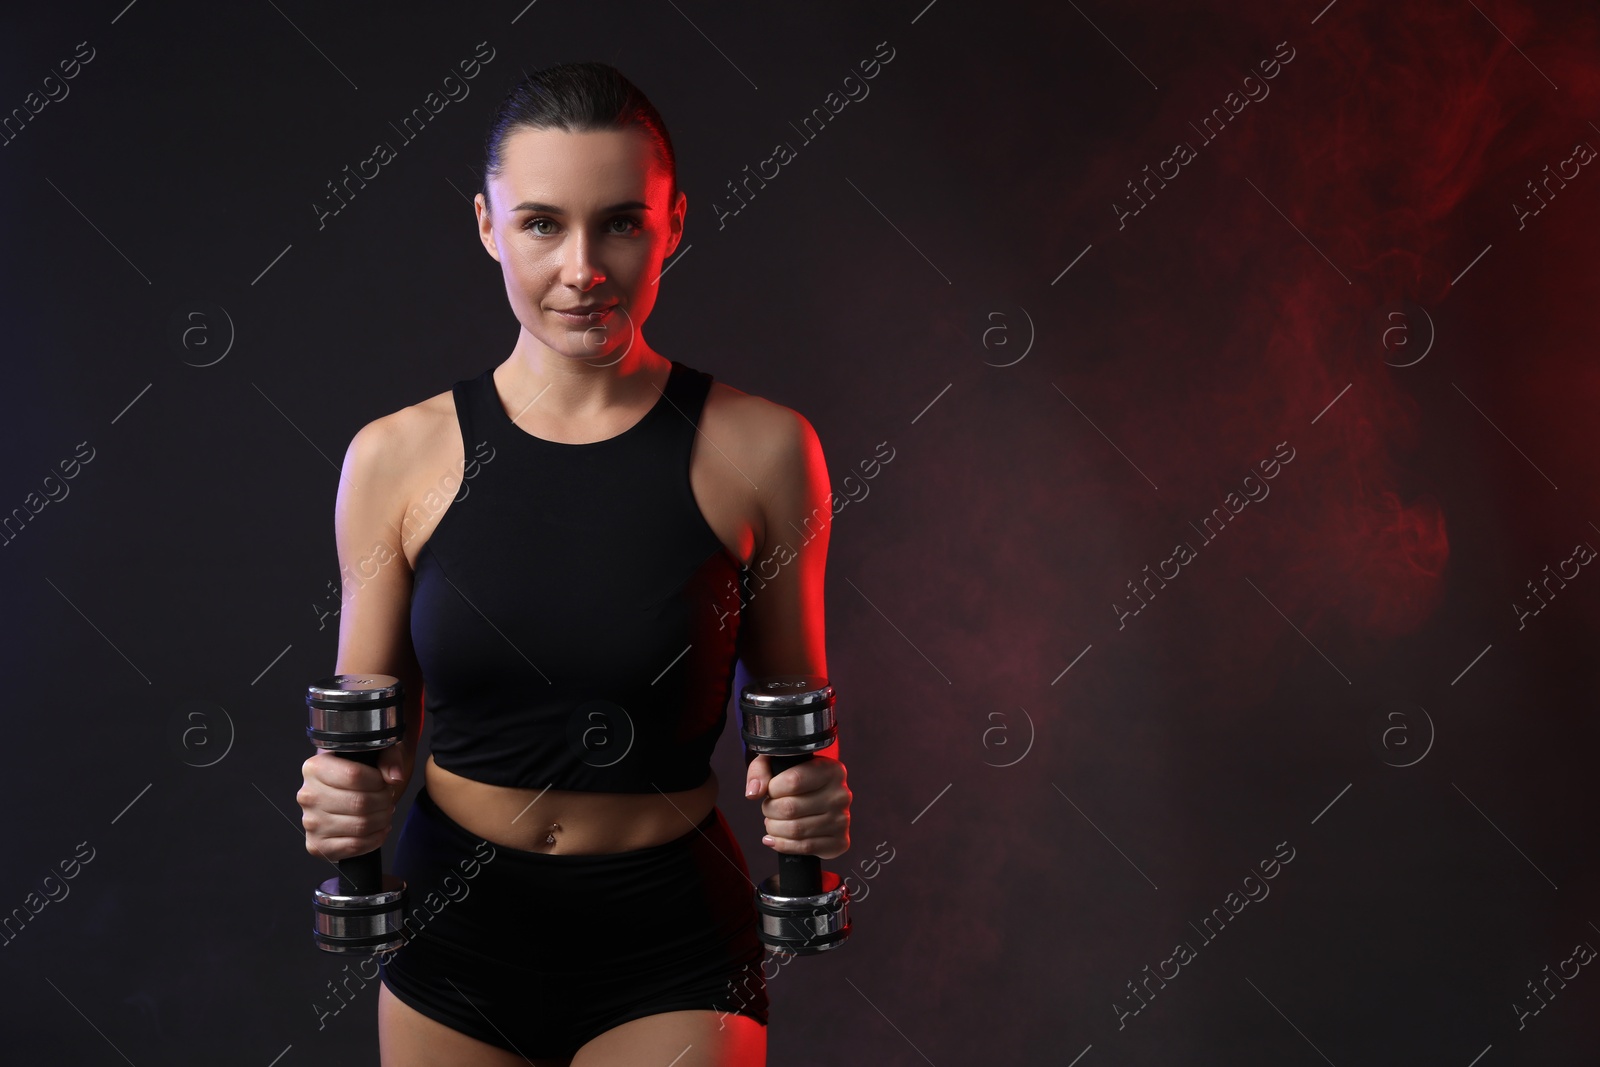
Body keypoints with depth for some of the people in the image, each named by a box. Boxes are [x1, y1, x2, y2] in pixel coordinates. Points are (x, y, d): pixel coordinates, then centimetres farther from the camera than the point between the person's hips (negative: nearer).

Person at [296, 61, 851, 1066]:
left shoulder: (760, 448, -8)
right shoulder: (398, 456, -5)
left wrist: (812, 794, -17)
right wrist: (349, 798, -16)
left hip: (672, 951, -2)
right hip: (457, 922, 2)